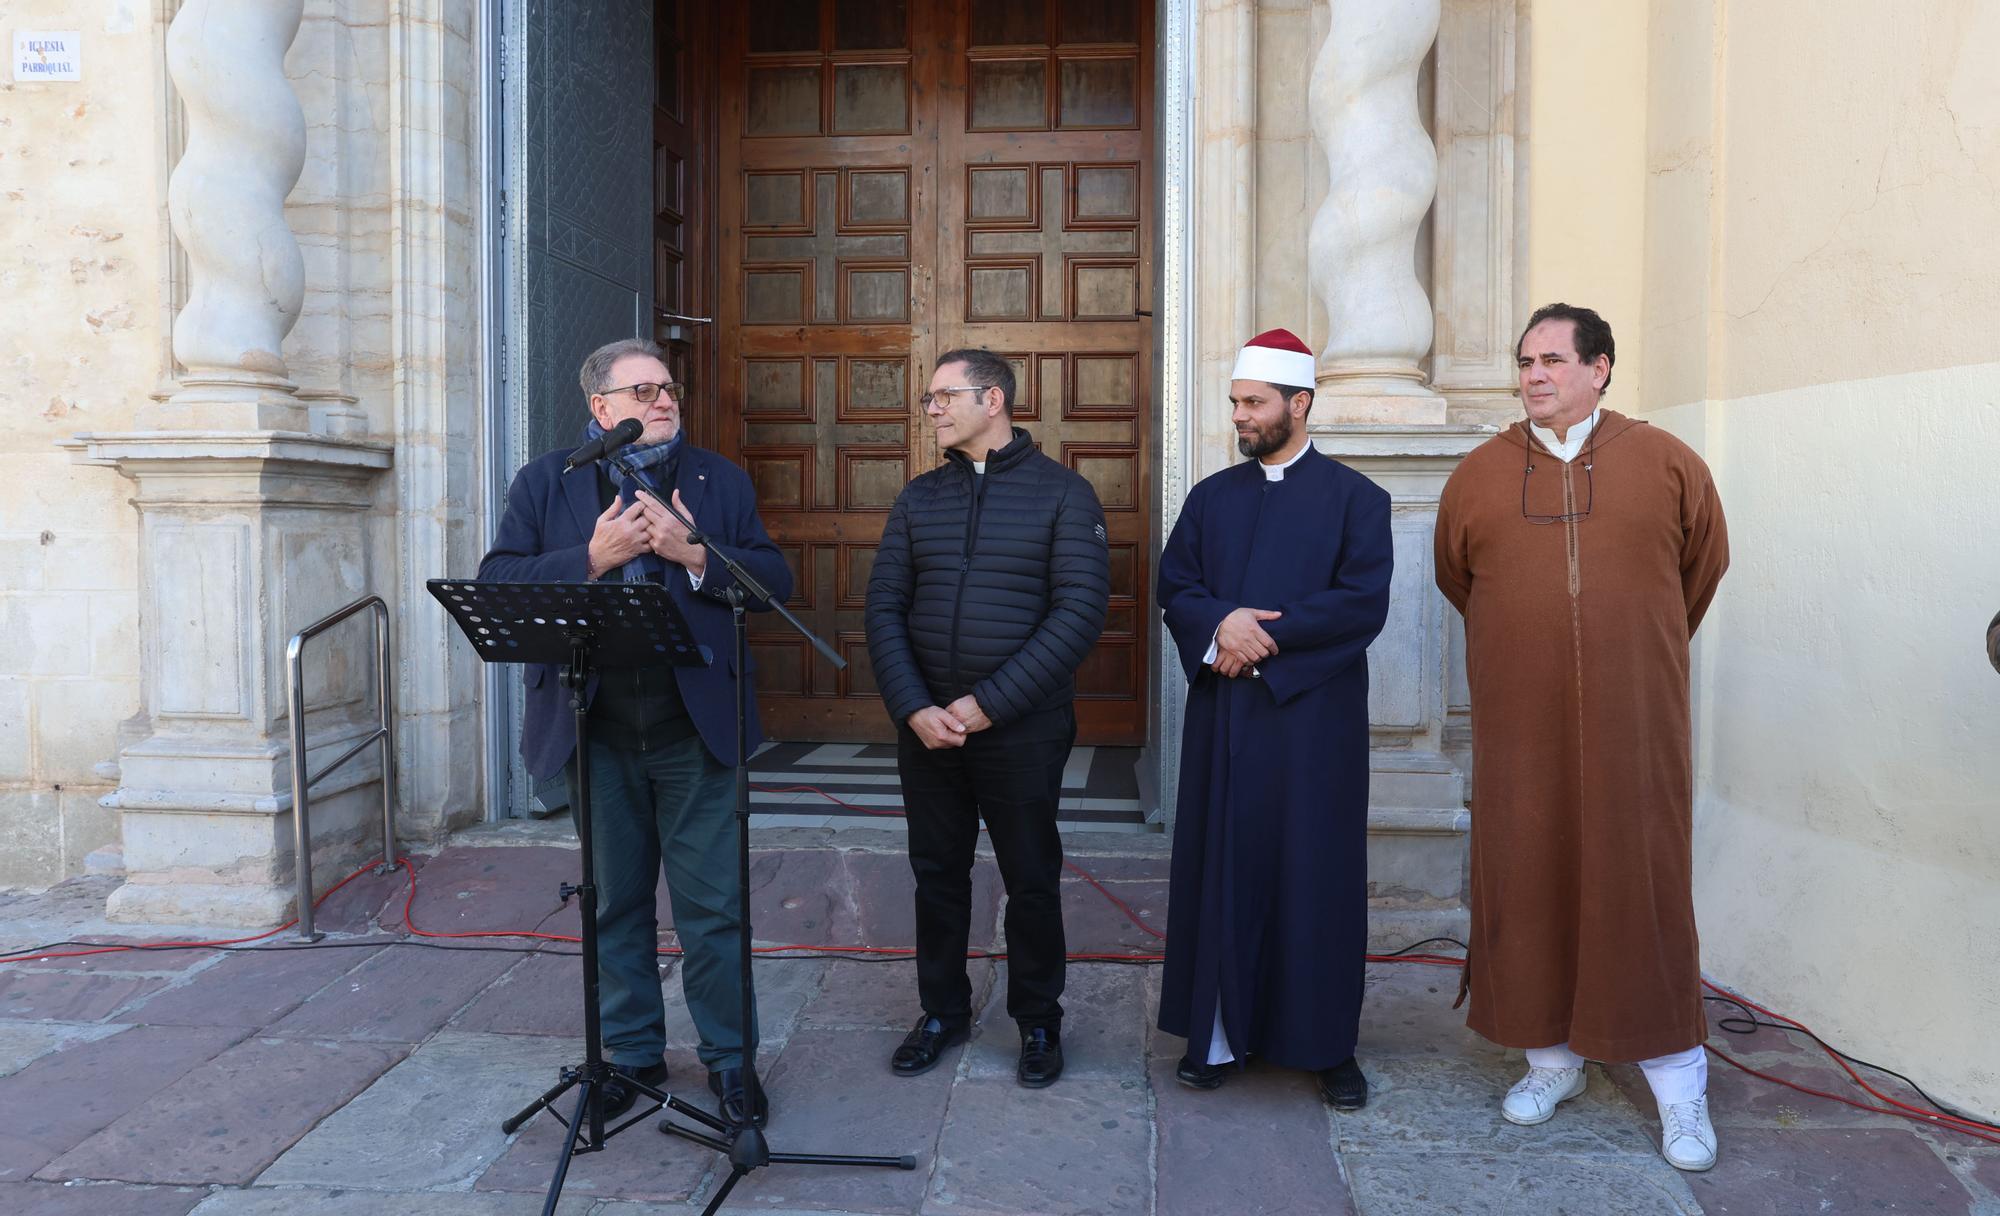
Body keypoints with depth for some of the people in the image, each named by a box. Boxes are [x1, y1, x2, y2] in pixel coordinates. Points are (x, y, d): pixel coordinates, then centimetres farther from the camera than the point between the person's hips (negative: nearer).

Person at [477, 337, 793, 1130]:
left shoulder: (720, 481, 7)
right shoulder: (545, 483, 6)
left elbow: (776, 581, -1)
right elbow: (495, 583, -4)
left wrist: (695, 555, -15)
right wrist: (592, 558, -16)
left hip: (696, 730, -1)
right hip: (594, 733, 1)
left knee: (712, 907, 5)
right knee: (616, 906, 14)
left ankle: (729, 1058, 21)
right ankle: (632, 1054, 30)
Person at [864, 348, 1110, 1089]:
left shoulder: (1062, 493, -3)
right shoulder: (919, 498, 9)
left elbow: (1079, 611, -12)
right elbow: (885, 608, 4)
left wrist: (989, 704, -17)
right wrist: (914, 708, -11)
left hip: (1022, 728, -3)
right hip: (926, 724, 4)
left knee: (1031, 880, 7)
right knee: (937, 873, 13)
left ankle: (1039, 1022, 26)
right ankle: (943, 1012, 31)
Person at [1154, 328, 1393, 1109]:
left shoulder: (1355, 498, 1)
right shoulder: (1211, 497, 13)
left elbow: (1364, 602, -9)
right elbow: (1174, 586, 6)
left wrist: (1265, 637, -14)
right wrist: (1220, 625, -15)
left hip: (1313, 718, -3)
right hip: (1223, 714, 3)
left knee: (1317, 876, 4)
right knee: (1222, 869, 6)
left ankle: (1328, 1044, 17)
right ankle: (1220, 1032, 18)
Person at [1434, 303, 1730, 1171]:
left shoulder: (1666, 463, 1)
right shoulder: (1479, 474, 4)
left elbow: (1704, 564, 14)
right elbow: (1455, 577, 19)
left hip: (1632, 720, -1)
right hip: (1518, 720, 2)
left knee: (1642, 886, 1)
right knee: (1528, 882, 7)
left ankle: (1677, 1084, 15)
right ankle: (1552, 1058, 23)